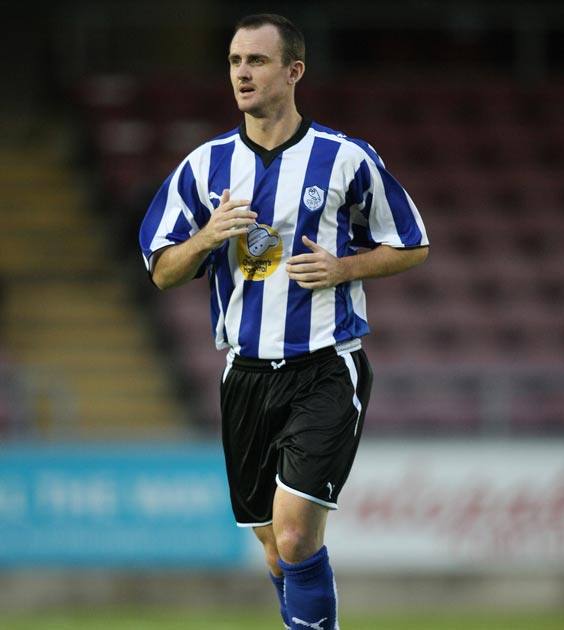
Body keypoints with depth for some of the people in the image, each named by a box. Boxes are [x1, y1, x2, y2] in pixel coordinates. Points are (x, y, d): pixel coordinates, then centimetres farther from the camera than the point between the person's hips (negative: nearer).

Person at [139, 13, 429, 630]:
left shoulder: (348, 159, -3)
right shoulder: (205, 164, 6)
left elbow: (410, 247, 6)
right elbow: (162, 272, 8)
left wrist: (340, 267, -11)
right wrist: (207, 237, -12)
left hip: (327, 370, -4)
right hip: (246, 372, 4)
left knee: (295, 535, -18)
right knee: (276, 545, 12)